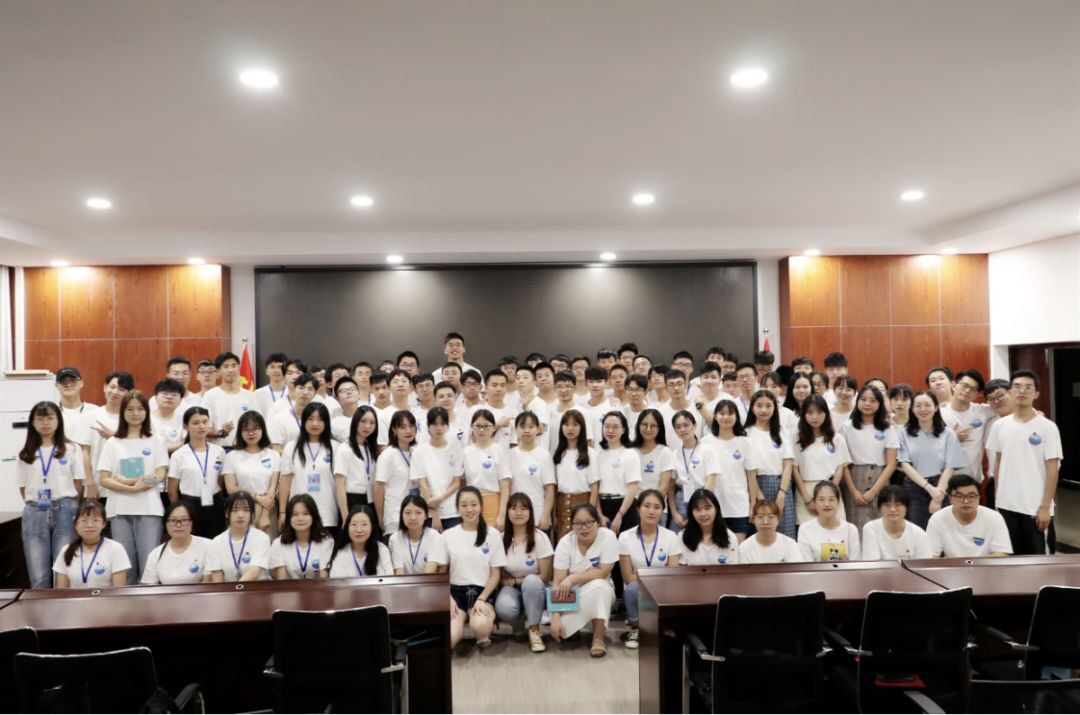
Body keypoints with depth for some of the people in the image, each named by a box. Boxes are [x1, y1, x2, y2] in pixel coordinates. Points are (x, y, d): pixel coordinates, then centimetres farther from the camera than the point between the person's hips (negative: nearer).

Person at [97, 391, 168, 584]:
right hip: (120, 510, 1)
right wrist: (132, 488, -15)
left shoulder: (156, 441, 8)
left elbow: (159, 476, -1)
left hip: (149, 509, -1)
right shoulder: (112, 443, 9)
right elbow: (104, 479, 0)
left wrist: (127, 481, -12)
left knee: (149, 563, -7)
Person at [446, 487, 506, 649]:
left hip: (483, 592, -1)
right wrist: (448, 598, -8)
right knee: (449, 639, -26)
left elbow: (496, 574, 2)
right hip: (456, 591, 1)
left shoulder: (493, 535, 2)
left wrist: (481, 599, -10)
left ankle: (488, 627, 2)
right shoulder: (448, 535, 6)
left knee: (480, 626, -35)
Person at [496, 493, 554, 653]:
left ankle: (534, 629, -18)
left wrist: (515, 580, -11)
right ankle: (520, 622, 3)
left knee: (531, 581, -38)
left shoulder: (540, 537, -13)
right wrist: (507, 582, -16)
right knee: (504, 608, -35)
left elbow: (545, 577, -10)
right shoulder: (501, 538, -6)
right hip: (511, 589, 1)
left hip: (534, 589, -1)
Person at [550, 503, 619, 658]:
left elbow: (603, 573, -22)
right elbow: (557, 582, -19)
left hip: (600, 592, -1)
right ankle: (573, 625, 13)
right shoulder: (565, 542, -17)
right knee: (561, 628, -24)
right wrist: (555, 617, -27)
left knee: (597, 586, -36)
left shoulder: (608, 537, -20)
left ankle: (598, 639, -20)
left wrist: (572, 578, -28)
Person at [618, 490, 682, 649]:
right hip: (637, 592, -1)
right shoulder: (626, 537, -7)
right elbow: (628, 578, -7)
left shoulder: (671, 537, -4)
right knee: (634, 588, -36)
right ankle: (634, 627, -5)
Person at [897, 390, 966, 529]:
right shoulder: (905, 434, 4)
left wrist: (937, 498, -9)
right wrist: (929, 487, -14)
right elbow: (905, 465, -2)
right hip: (914, 490, 0)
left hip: (940, 489, 0)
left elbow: (949, 467, -1)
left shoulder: (947, 433, 3)